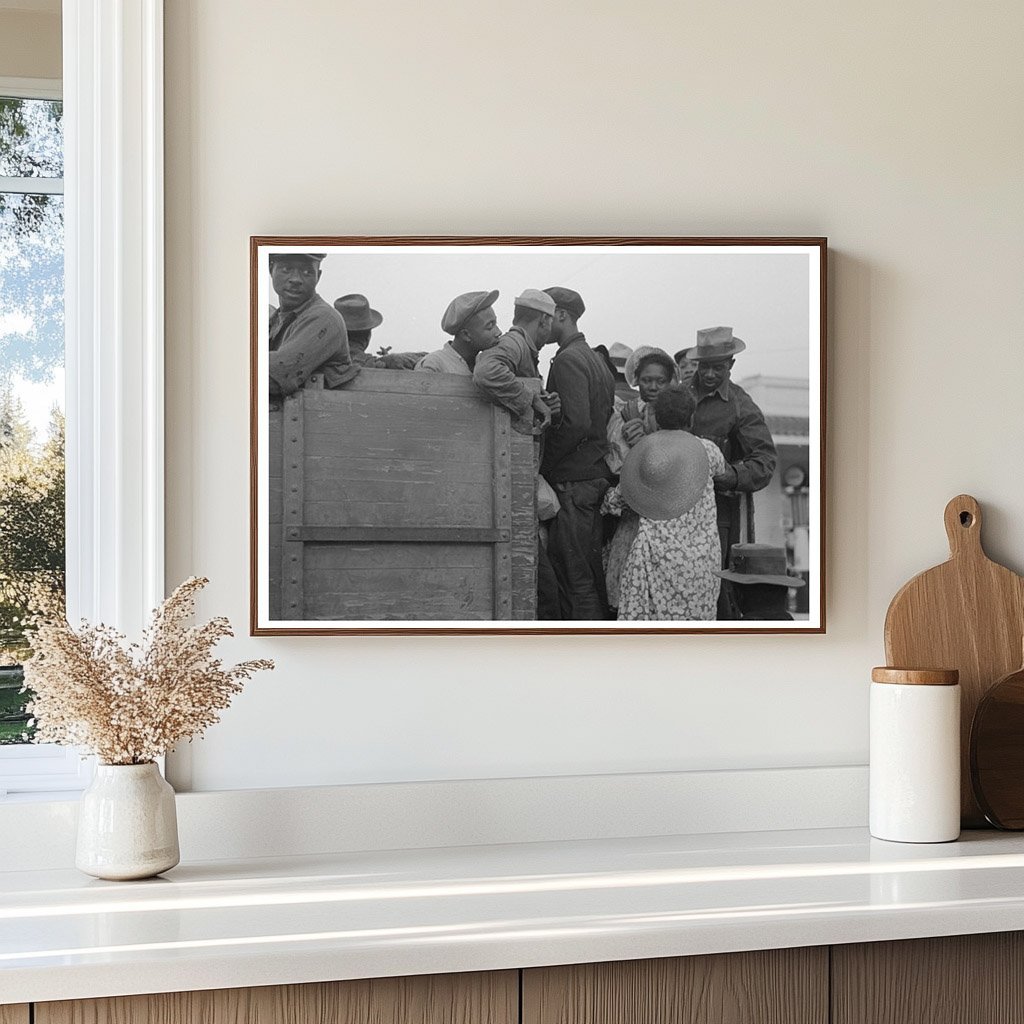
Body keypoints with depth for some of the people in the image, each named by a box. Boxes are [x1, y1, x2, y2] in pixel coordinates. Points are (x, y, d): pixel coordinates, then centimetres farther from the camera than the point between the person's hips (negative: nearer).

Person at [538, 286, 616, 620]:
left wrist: (542, 466, -12)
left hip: (573, 483, -10)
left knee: (577, 581, -6)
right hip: (597, 476, 10)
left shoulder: (568, 359, -11)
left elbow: (576, 423, -21)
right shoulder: (594, 358, 18)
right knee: (592, 577, 12)